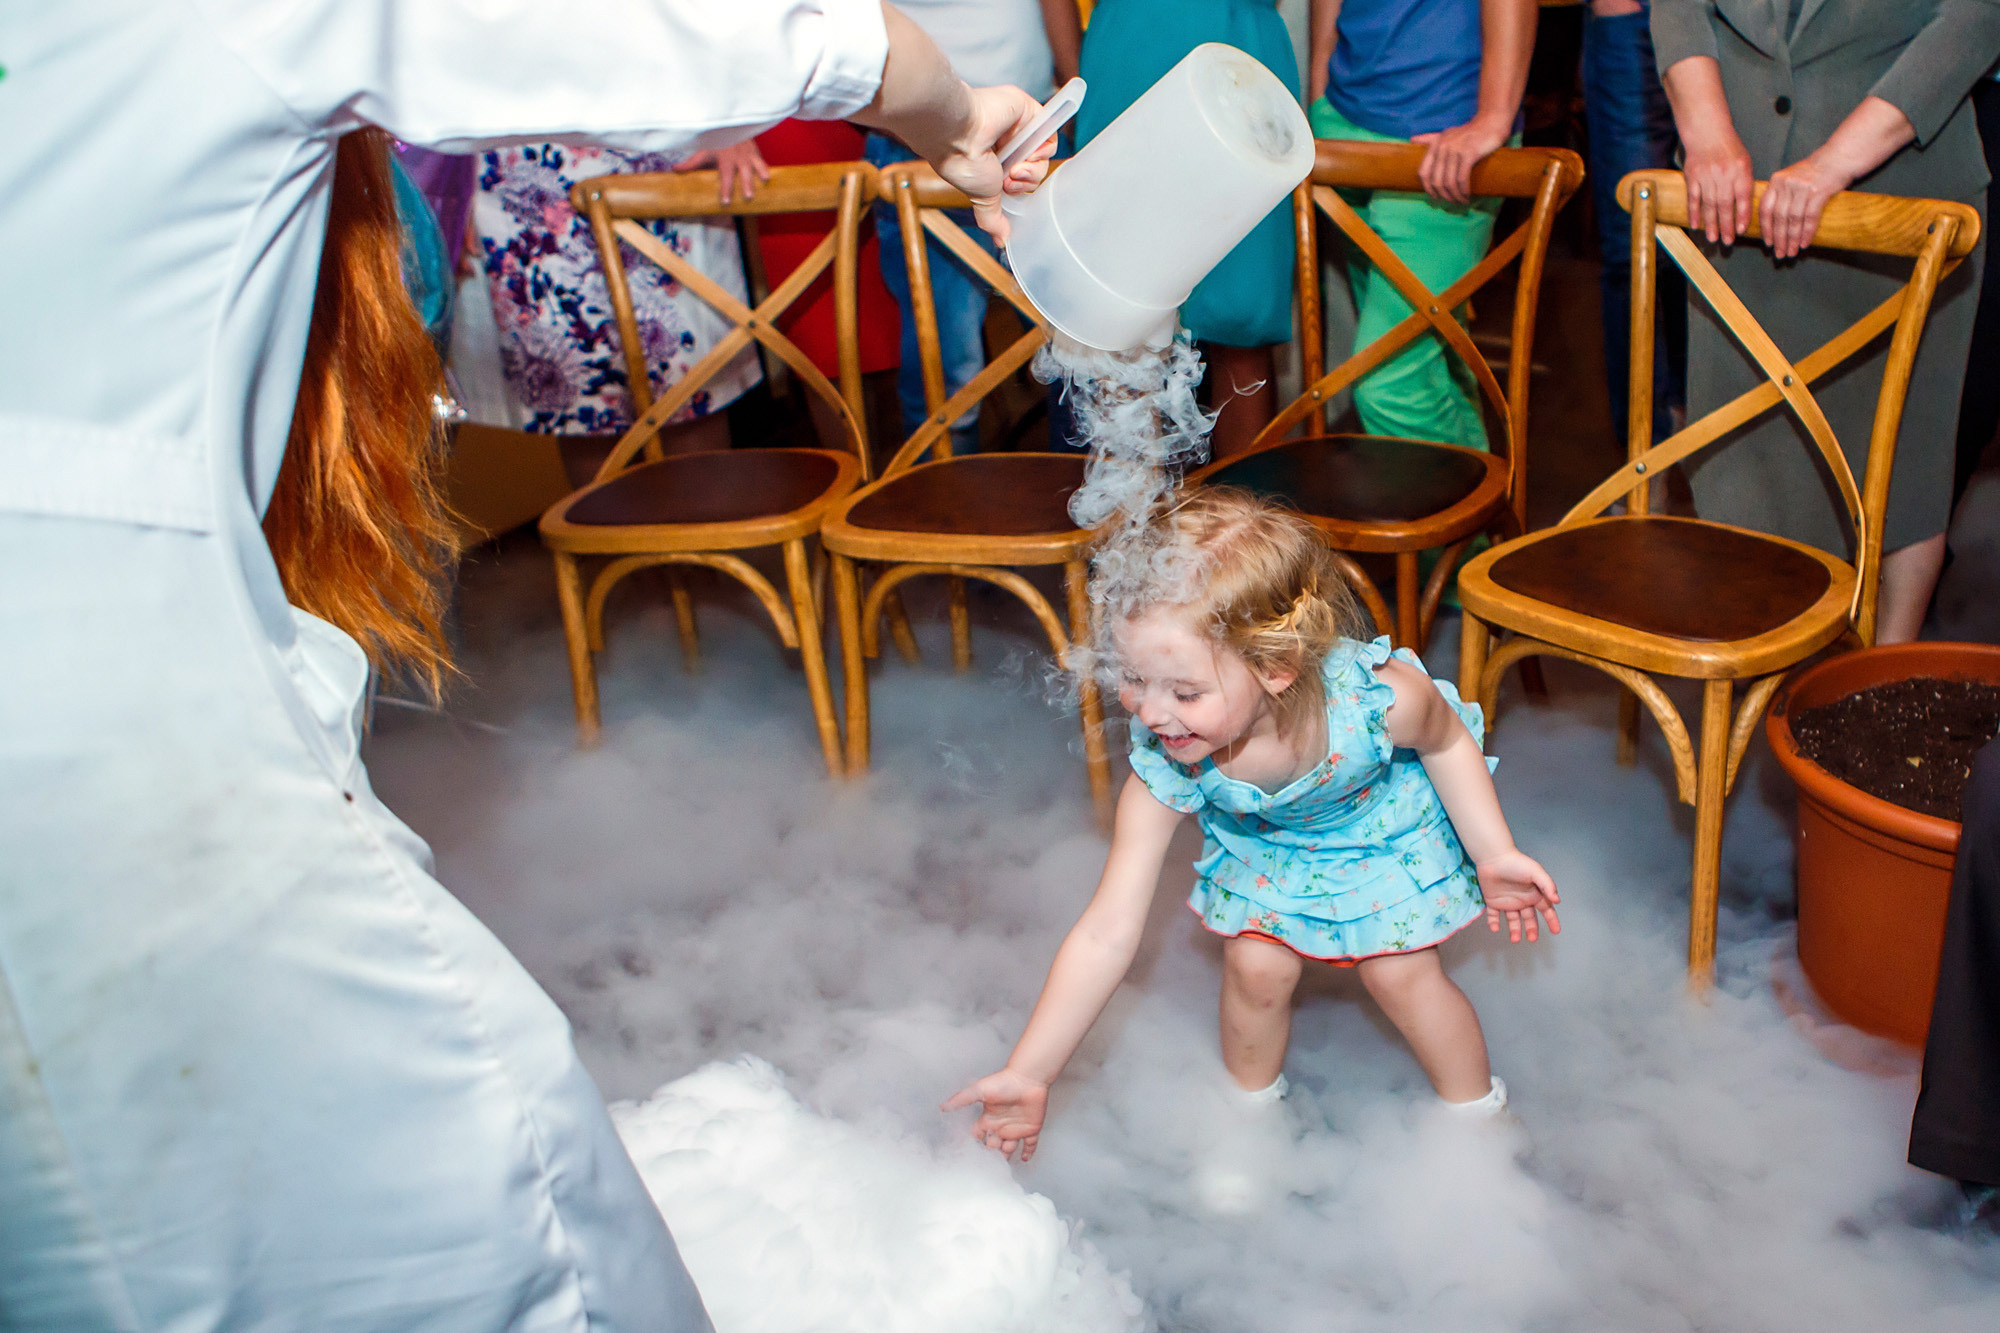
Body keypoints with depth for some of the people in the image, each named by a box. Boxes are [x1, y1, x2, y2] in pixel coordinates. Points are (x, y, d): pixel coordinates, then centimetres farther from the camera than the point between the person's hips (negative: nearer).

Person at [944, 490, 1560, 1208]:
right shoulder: (1163, 768, -37)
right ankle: (1250, 1107, 25)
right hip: (1267, 847, 2)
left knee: (1400, 971, -1)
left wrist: (1493, 854, -11)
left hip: (1386, 827, -1)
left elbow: (1446, 740, -14)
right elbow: (1107, 933, -31)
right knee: (1256, 964, -8)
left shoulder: (1377, 699, -43)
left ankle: (1476, 1107, 29)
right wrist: (1028, 1076, -32)